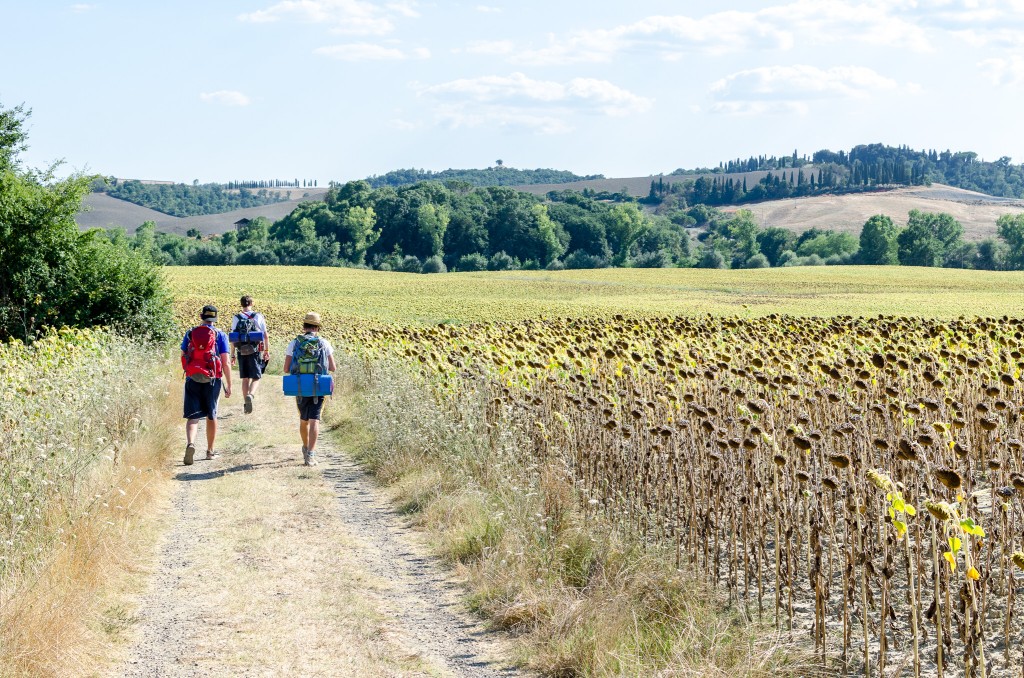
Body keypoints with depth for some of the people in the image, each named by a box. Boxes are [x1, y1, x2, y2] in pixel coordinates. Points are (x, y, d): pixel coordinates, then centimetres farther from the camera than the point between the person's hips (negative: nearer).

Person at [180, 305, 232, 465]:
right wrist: (229, 385, 0)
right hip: (212, 380, 0)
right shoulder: (220, 335, -2)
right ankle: (211, 450, 26)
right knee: (211, 415, 15)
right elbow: (226, 363, -6)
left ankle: (190, 443, -28)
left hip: (192, 380, 0)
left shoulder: (190, 333, 4)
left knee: (193, 416, -1)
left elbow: (183, 357, 10)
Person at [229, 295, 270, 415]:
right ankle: (250, 395, -26)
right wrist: (267, 351, 9)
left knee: (245, 379, 12)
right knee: (256, 378, 2)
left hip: (241, 352, 2)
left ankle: (247, 404, 15)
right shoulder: (259, 317, -1)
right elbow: (266, 335, 0)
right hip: (255, 351, -2)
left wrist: (233, 355, 7)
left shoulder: (236, 318, 1)